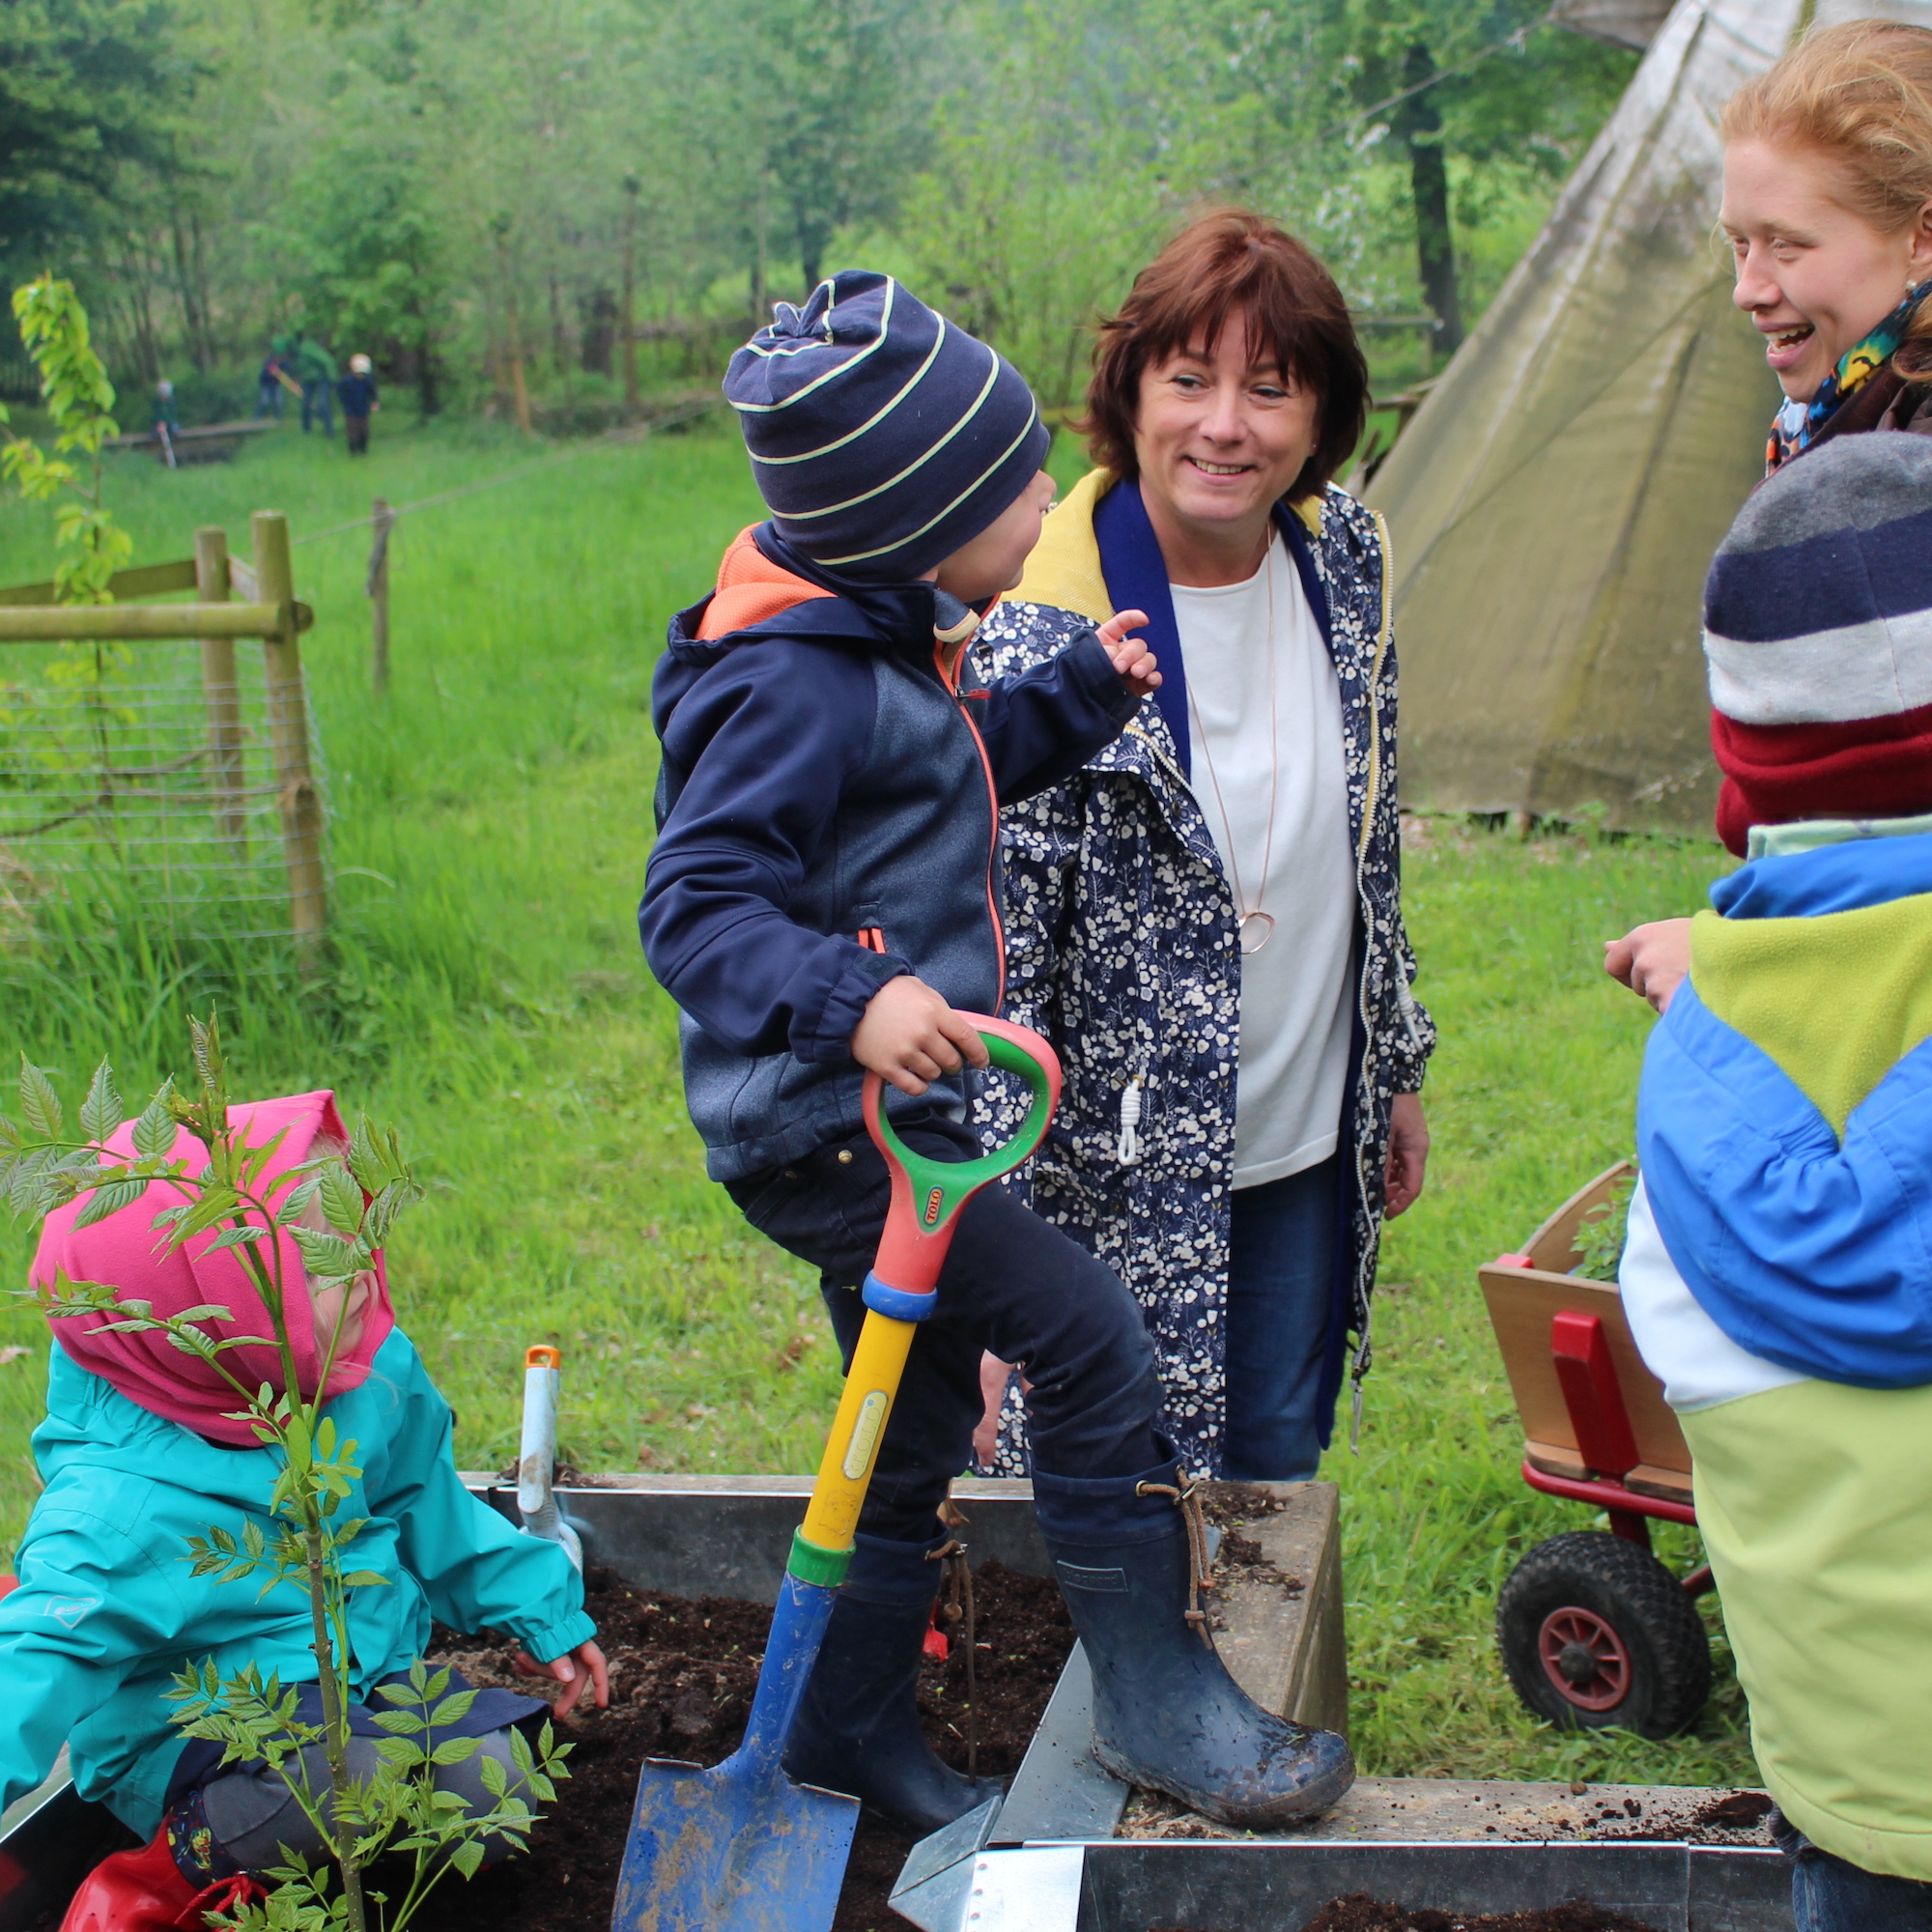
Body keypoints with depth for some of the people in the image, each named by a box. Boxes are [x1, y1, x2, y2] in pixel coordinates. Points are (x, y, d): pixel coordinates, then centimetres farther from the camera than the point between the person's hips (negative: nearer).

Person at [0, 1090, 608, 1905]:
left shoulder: (372, 1377, -8)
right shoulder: (119, 1504, -30)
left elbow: (430, 1508, 11)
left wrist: (540, 1610, 19)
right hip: (200, 1736, -6)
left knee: (491, 1798, -14)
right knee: (361, 1778, -34)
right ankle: (191, 1853, -4)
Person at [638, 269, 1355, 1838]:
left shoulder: (885, 648, 11)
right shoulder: (794, 683, -21)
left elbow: (962, 771, 30)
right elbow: (694, 905, -26)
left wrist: (1078, 692, 17)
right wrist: (847, 1000, -41)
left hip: (879, 1116, 11)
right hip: (827, 1126, -11)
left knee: (919, 1431, 18)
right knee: (1089, 1334, -13)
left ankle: (853, 1732, 35)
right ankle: (1157, 1703, 0)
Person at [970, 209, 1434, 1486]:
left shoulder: (1345, 557, -3)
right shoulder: (1043, 647, -23)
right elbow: (986, 969, -21)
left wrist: (1397, 1068, 16)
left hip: (1309, 1150, 6)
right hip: (1123, 1182, -6)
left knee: (1280, 1467, 21)